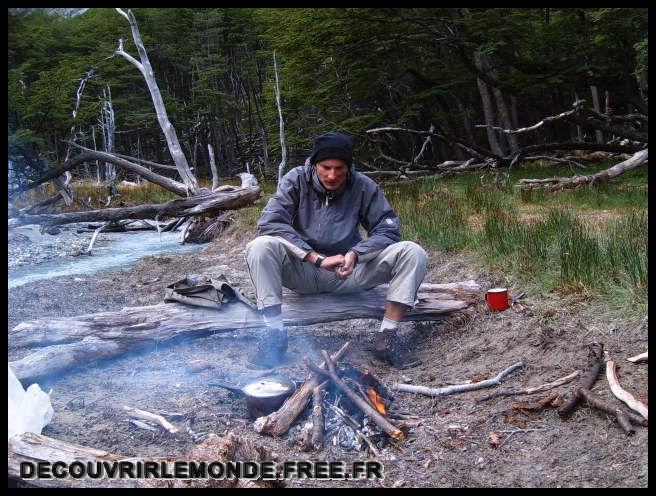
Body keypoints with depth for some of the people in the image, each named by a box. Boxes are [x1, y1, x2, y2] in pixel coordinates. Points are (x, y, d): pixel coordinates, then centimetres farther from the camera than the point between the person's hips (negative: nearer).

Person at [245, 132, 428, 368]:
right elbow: (269, 223, -21)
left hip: (347, 270, 1)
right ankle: (275, 332, -23)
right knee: (261, 246, -31)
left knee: (413, 253, -17)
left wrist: (355, 254, -27)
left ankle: (388, 333, -17)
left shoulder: (364, 187, -6)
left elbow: (388, 229, -7)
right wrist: (318, 258, -29)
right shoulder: (296, 180, -9)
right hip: (303, 271, -1)